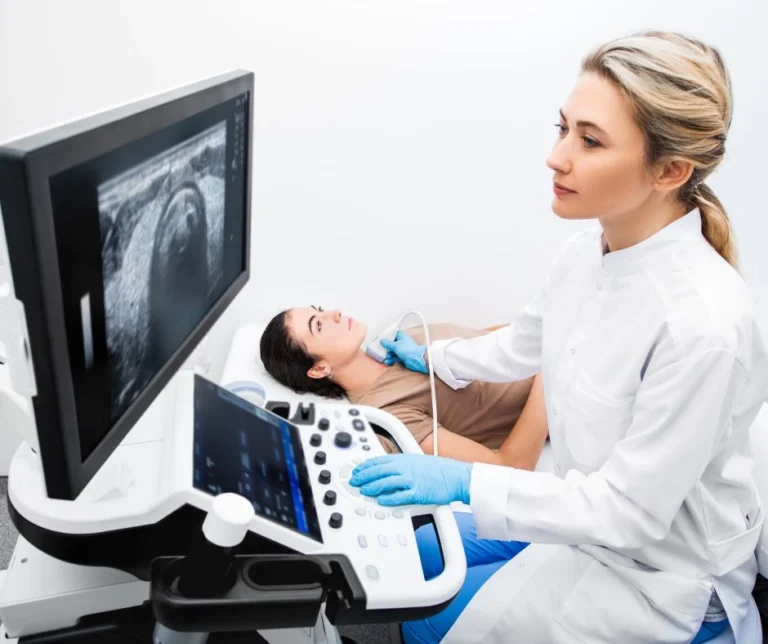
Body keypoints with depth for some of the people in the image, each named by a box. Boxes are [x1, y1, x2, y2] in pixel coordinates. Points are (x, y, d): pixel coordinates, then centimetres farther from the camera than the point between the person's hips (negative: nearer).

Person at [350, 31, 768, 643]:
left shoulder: (704, 322, -34)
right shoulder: (585, 252, -11)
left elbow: (629, 510, -26)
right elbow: (520, 346, 9)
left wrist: (463, 482, -27)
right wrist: (433, 358, 24)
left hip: (662, 567, -6)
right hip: (590, 509, 7)